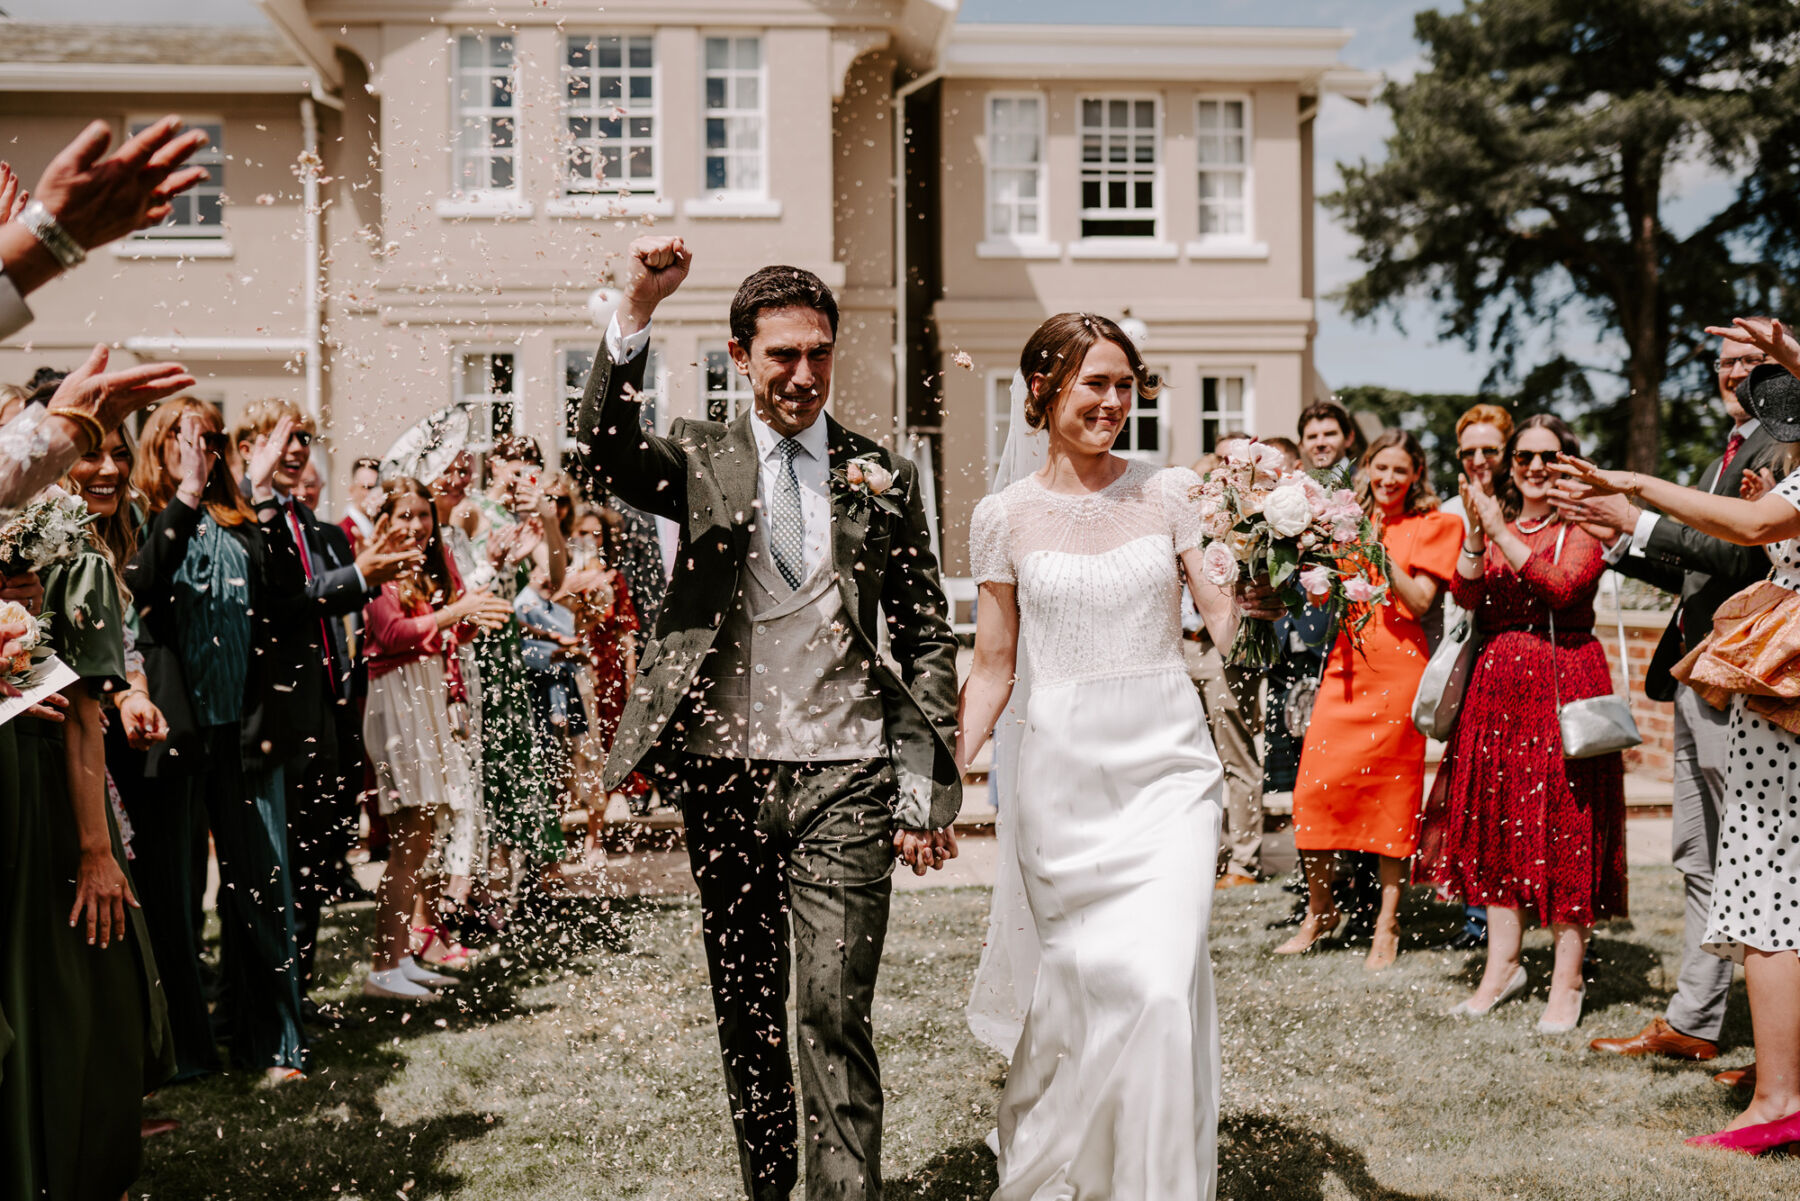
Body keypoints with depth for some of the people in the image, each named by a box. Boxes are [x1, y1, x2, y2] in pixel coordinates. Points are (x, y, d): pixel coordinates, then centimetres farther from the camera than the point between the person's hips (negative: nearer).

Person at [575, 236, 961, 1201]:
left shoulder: (883, 478, 6)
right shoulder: (700, 459, 6)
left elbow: (926, 638, 7)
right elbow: (604, 450, -16)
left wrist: (927, 792, 0)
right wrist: (636, 313, -29)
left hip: (845, 776, -1)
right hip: (725, 775, 1)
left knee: (836, 1011, -7)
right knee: (746, 1009, 13)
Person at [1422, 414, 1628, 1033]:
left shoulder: (1584, 525, 0)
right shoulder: (1493, 523, 13)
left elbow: (1563, 586, -17)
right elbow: (1464, 595, 0)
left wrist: (1501, 534, -19)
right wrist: (1476, 535, -14)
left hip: (1565, 684, -5)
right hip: (1498, 682, 5)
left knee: (1563, 824, -4)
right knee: (1497, 818, 7)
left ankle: (1567, 980, 3)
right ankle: (1503, 964, 16)